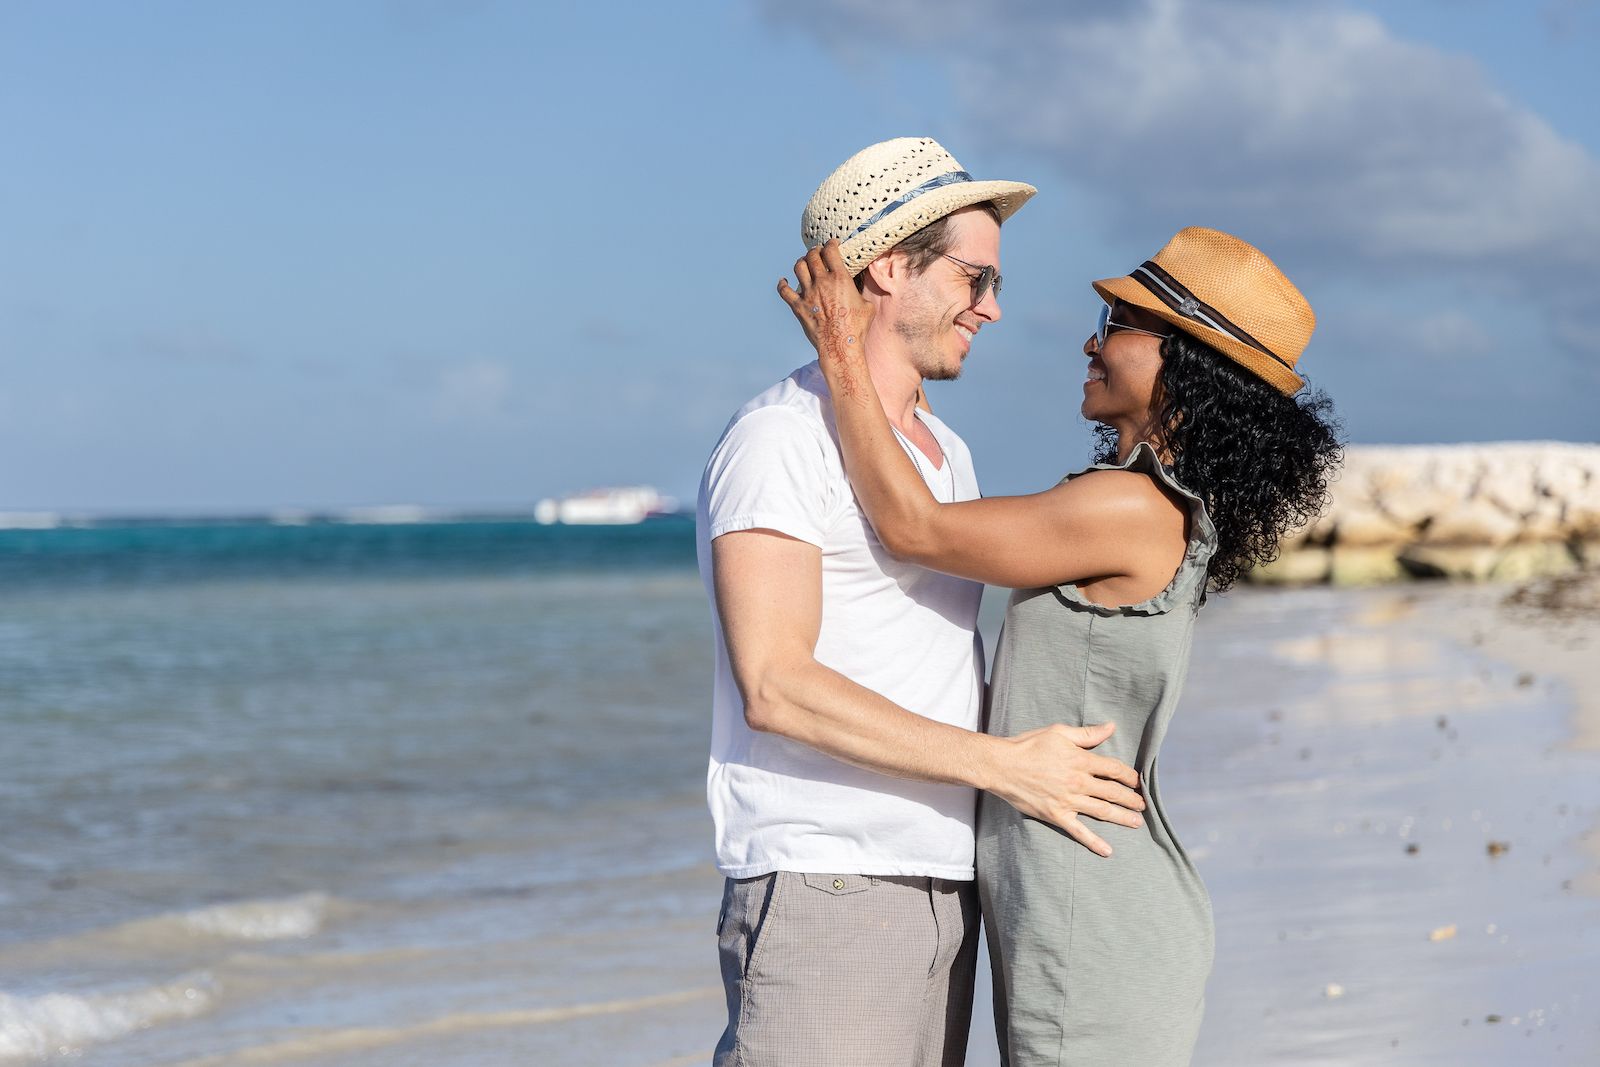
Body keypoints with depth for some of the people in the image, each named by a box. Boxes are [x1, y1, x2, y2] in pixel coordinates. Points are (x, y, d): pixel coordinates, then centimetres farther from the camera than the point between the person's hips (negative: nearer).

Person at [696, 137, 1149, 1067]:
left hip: (944, 886, 8)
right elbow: (775, 685, -18)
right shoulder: (781, 439, -8)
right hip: (825, 887, -8)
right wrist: (1004, 764, -18)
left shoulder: (951, 453, 20)